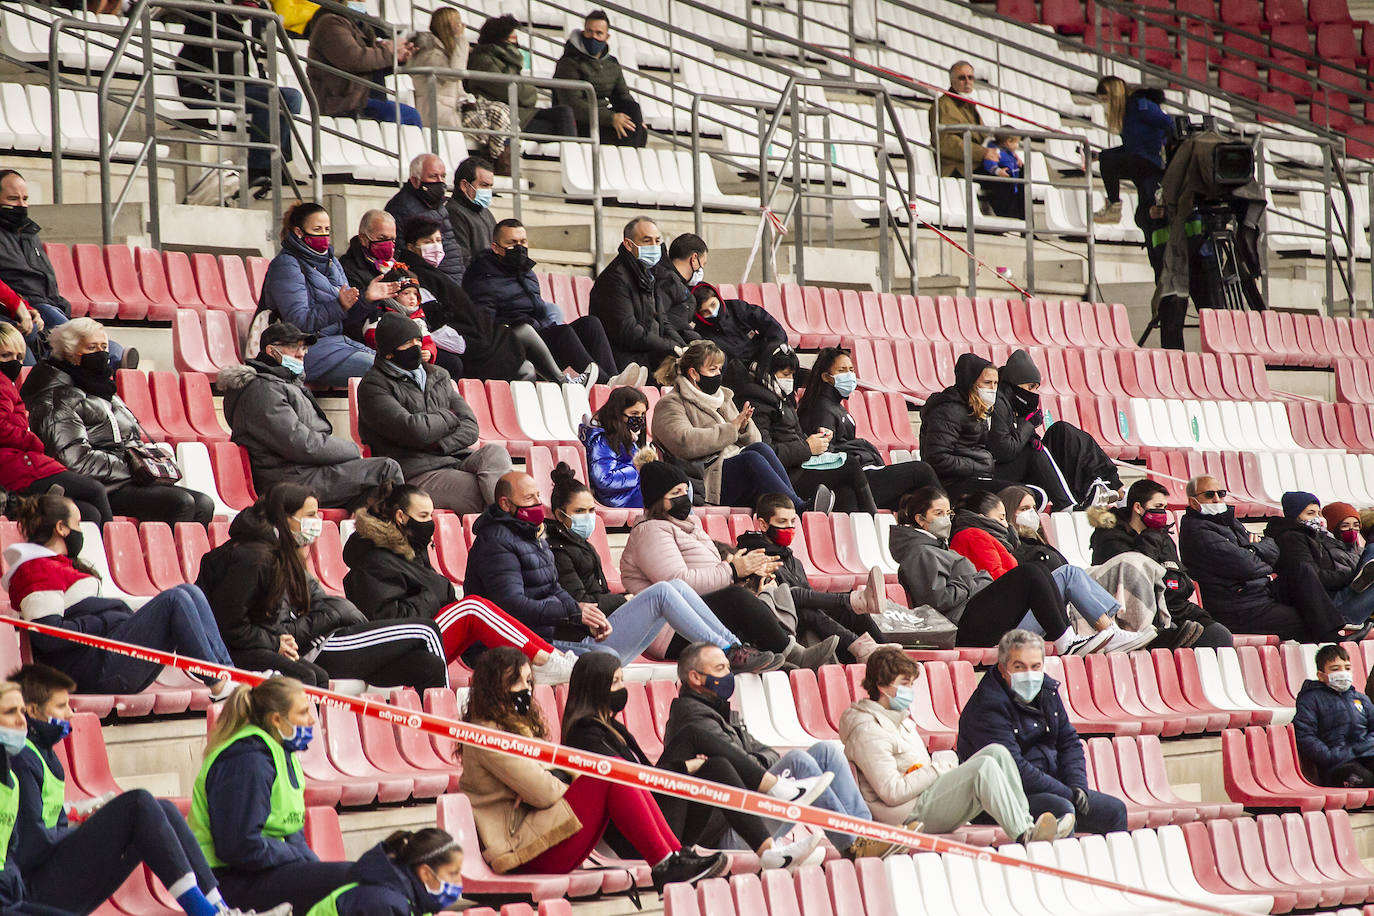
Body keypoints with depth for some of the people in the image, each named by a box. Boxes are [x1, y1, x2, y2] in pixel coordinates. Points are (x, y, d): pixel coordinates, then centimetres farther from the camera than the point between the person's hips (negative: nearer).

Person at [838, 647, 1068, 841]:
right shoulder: (868, 731, -12)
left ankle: (1026, 822, -13)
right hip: (911, 813, -10)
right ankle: (1024, 834, -28)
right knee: (984, 766, -25)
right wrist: (937, 770, -13)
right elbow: (892, 792, -19)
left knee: (996, 752, -3)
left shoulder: (900, 718, 22)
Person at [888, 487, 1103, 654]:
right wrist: (972, 584, -8)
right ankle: (1065, 642, -18)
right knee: (1029, 574, -19)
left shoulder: (935, 545, 27)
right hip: (965, 628, -11)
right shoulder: (920, 553, -7)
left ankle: (1068, 637, -9)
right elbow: (938, 598, -19)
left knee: (1039, 572, 1)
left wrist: (983, 579, 10)